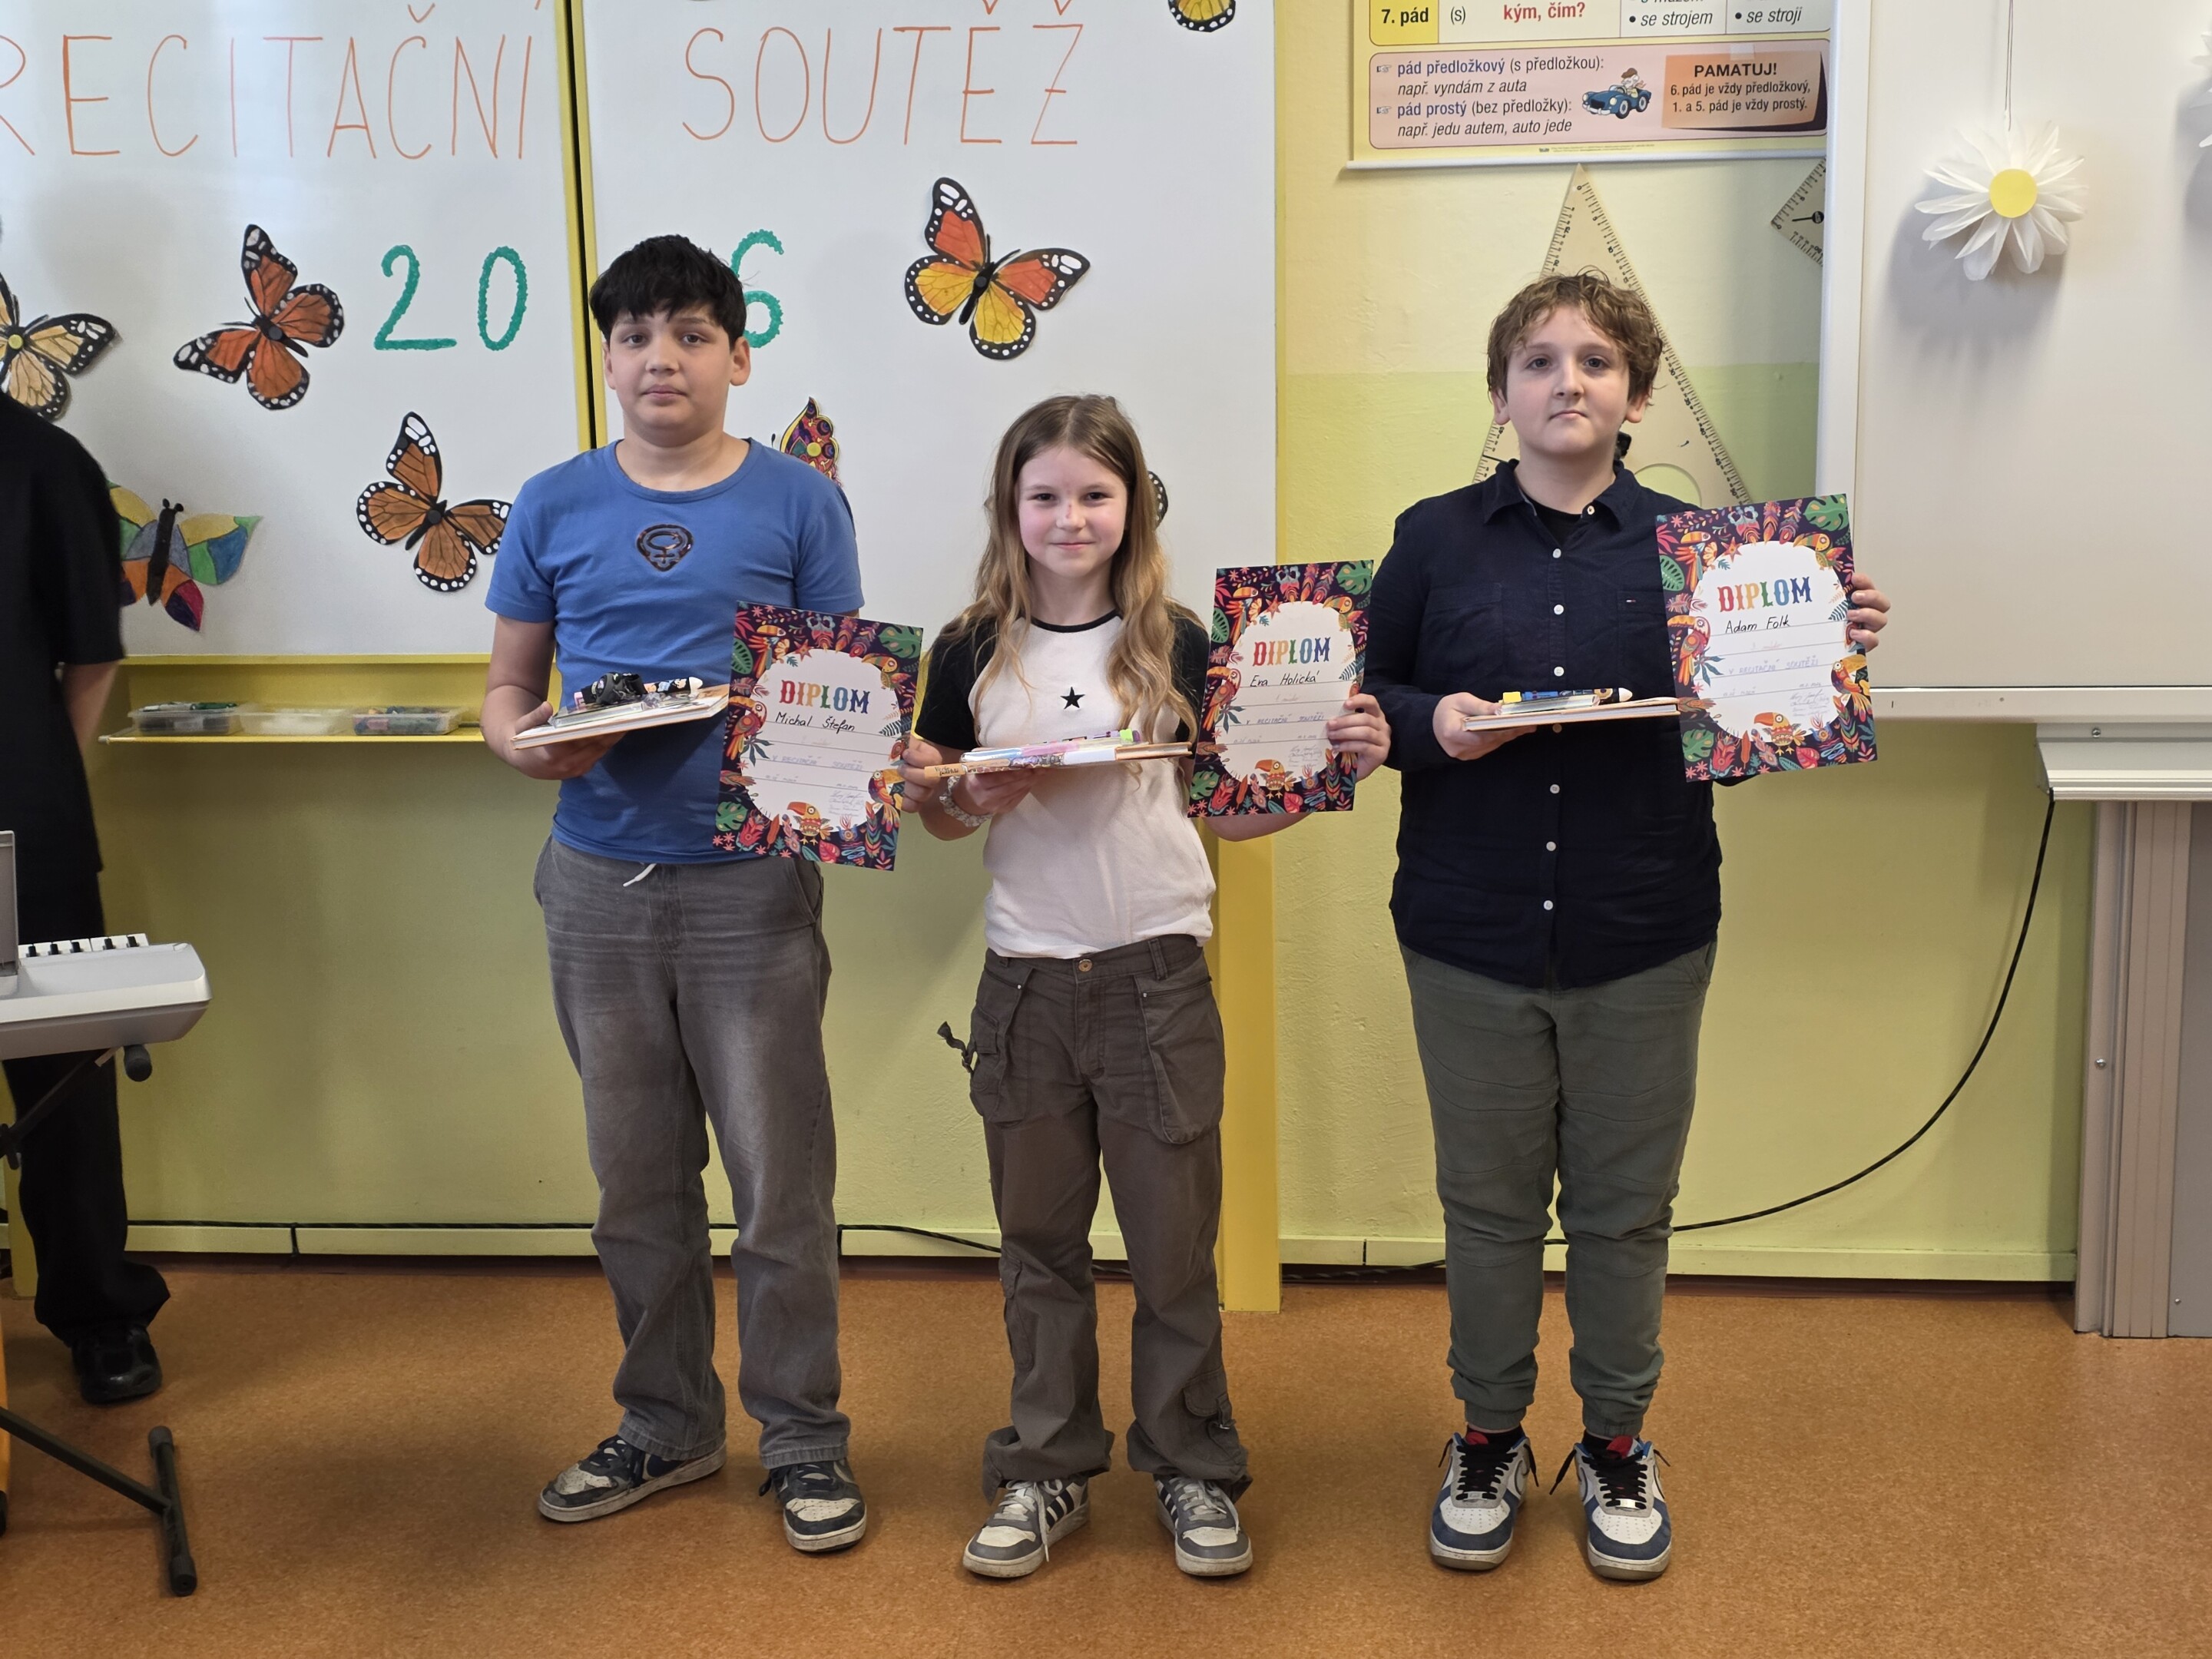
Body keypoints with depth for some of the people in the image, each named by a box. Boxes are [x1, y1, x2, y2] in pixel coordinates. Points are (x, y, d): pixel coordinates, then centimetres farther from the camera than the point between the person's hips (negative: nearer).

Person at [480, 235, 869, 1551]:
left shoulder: (798, 501, 0)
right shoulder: (556, 507, 7)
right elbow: (507, 684, 11)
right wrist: (523, 741, -11)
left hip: (752, 882, -3)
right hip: (600, 883, 3)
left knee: (780, 1179, 2)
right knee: (639, 1178, 14)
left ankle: (804, 1437, 18)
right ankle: (667, 1422, 31)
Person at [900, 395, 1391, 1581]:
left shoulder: (1179, 645, 0)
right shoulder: (972, 654, 2)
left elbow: (1226, 811, 5)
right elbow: (940, 814, 10)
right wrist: (946, 798, -12)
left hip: (1156, 976, -1)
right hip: (1025, 981, 2)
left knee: (1173, 1239, 7)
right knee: (1039, 1240, 13)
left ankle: (1191, 1468, 24)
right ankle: (1048, 1470, 27)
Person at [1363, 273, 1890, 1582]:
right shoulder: (1435, 541, 2)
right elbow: (1368, 700, 6)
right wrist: (1428, 723, -14)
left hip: (1644, 943, 0)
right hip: (1472, 937, 0)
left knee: (1625, 1207, 12)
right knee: (1489, 1203, 12)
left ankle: (1618, 1445, 31)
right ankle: (1492, 1438, 31)